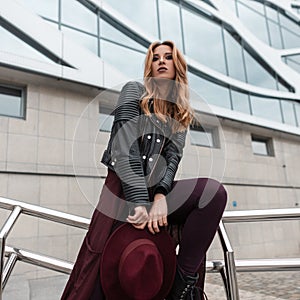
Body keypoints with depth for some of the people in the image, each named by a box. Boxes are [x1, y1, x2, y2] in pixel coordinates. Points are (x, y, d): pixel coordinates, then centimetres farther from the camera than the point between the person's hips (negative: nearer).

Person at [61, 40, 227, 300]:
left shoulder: (181, 113, 16)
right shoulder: (135, 91, 3)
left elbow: (173, 156, -1)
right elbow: (125, 149, -11)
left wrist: (160, 196, -21)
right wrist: (139, 201, -22)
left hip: (158, 190, 4)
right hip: (123, 188, -3)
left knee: (215, 192, -24)